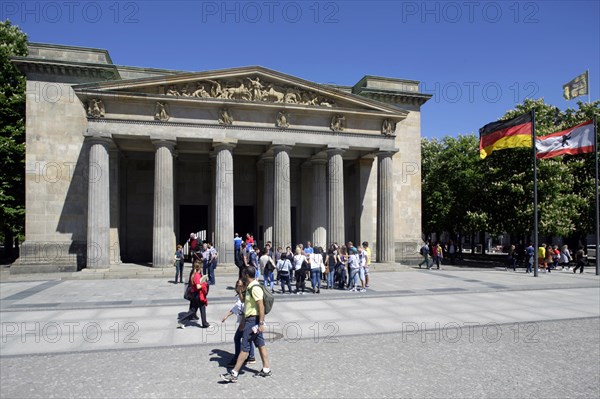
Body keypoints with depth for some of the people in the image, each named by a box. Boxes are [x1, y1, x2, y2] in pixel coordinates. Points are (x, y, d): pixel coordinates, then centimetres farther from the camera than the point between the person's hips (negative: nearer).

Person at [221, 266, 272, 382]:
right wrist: (244, 320, 23)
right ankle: (266, 369, 22)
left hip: (253, 320, -10)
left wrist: (261, 323, -24)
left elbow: (261, 306, -23)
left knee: (245, 347, -4)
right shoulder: (249, 287, 11)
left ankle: (234, 374, 1)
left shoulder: (254, 288, -21)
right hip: (250, 319, 10)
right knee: (260, 344, 14)